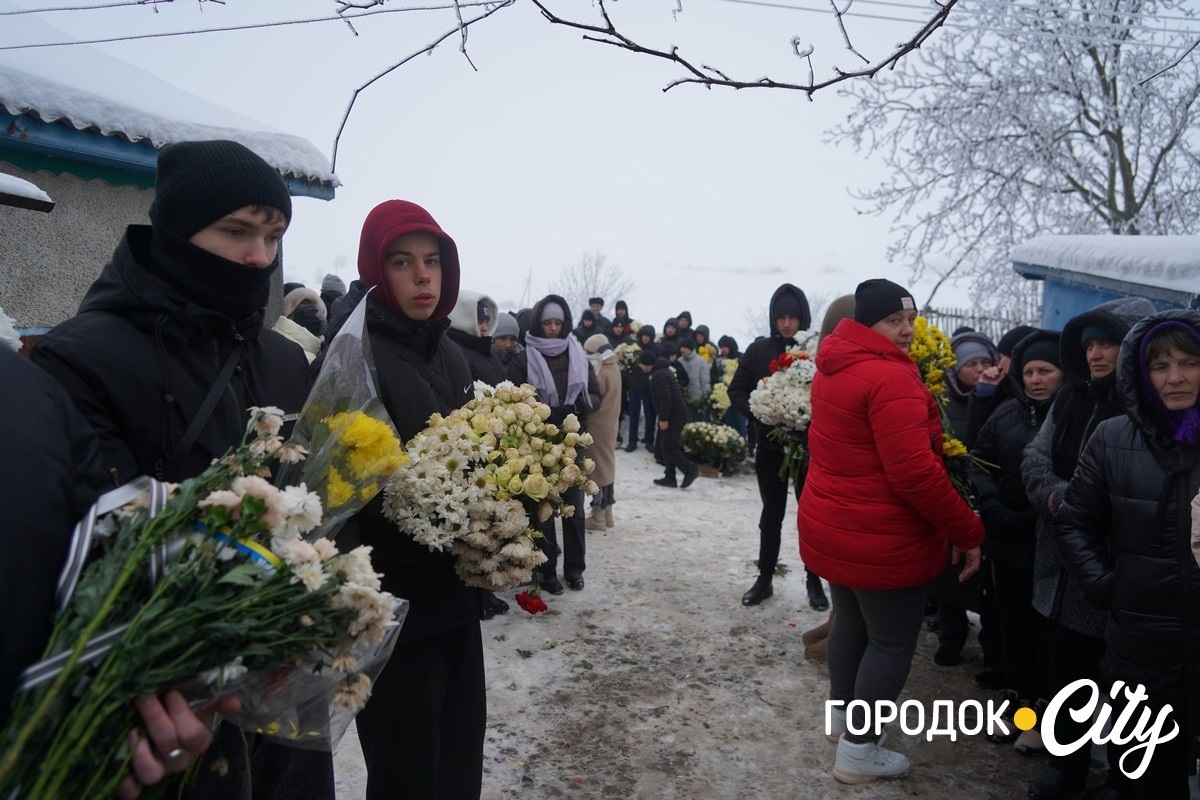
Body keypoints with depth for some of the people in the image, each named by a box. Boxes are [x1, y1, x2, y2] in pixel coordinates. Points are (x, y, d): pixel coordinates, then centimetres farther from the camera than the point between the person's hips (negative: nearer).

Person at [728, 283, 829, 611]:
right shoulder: (759, 349, 0)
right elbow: (737, 390, 3)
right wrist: (758, 414, -12)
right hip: (770, 445, 2)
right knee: (772, 514, 12)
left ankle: (814, 581, 22)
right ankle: (764, 579, 24)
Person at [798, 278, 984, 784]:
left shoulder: (833, 368, 7)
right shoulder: (891, 377, -23)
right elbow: (915, 473, -28)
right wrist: (967, 532, -18)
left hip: (830, 525, 9)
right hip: (879, 538, -9)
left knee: (851, 621, 25)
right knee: (893, 642, 8)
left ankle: (843, 713, 44)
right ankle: (857, 750, 20)